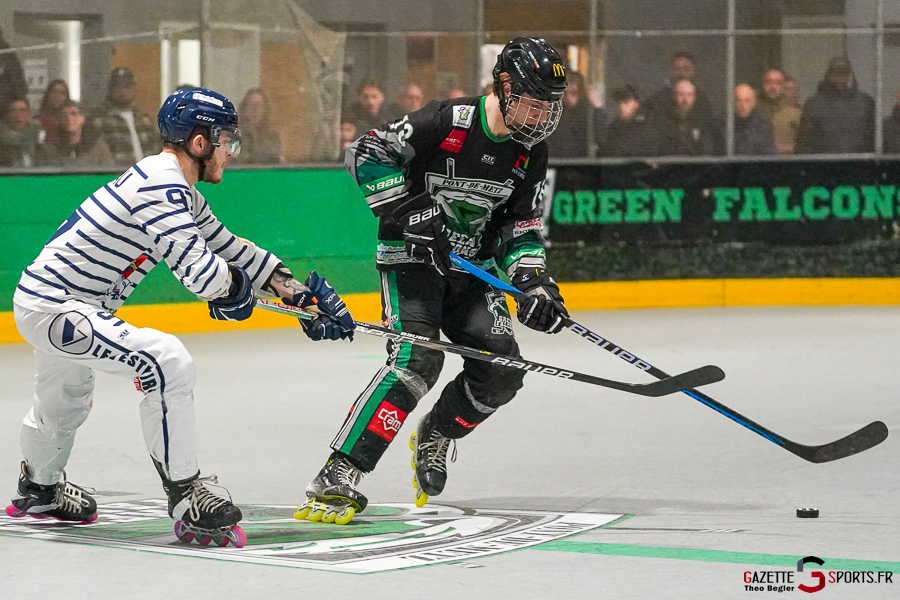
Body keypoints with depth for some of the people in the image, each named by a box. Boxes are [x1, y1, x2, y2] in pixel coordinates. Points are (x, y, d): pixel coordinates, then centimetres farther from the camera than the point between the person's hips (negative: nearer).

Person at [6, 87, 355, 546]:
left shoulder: (177, 189, 9)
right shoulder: (160, 187, -24)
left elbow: (228, 248, 17)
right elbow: (201, 272, -31)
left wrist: (296, 292, 12)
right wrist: (236, 285, -9)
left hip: (45, 298, 11)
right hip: (53, 307, -11)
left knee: (66, 404, 34)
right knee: (167, 362, -24)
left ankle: (39, 489, 62)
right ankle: (186, 499, -19)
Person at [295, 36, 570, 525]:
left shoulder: (530, 153, 0)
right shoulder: (445, 122, -20)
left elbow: (521, 225, 6)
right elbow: (367, 155, -20)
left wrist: (533, 280, -11)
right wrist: (408, 210, -27)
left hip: (470, 266, 7)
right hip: (411, 258, -7)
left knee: (501, 368, -7)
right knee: (416, 359, -26)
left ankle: (435, 434, 24)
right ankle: (338, 477, -29)